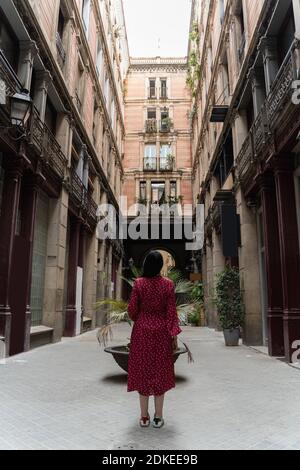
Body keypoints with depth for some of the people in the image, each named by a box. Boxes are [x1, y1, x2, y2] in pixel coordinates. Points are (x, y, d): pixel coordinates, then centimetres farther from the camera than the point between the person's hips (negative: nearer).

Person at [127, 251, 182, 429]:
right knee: (160, 371, 10)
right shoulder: (168, 284, -7)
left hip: (142, 331, 0)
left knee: (142, 370, 9)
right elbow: (171, 311, -8)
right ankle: (158, 417, 16)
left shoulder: (139, 283, -7)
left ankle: (145, 416, 17)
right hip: (161, 332, 0)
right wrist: (174, 335, -2)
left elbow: (132, 310, -4)